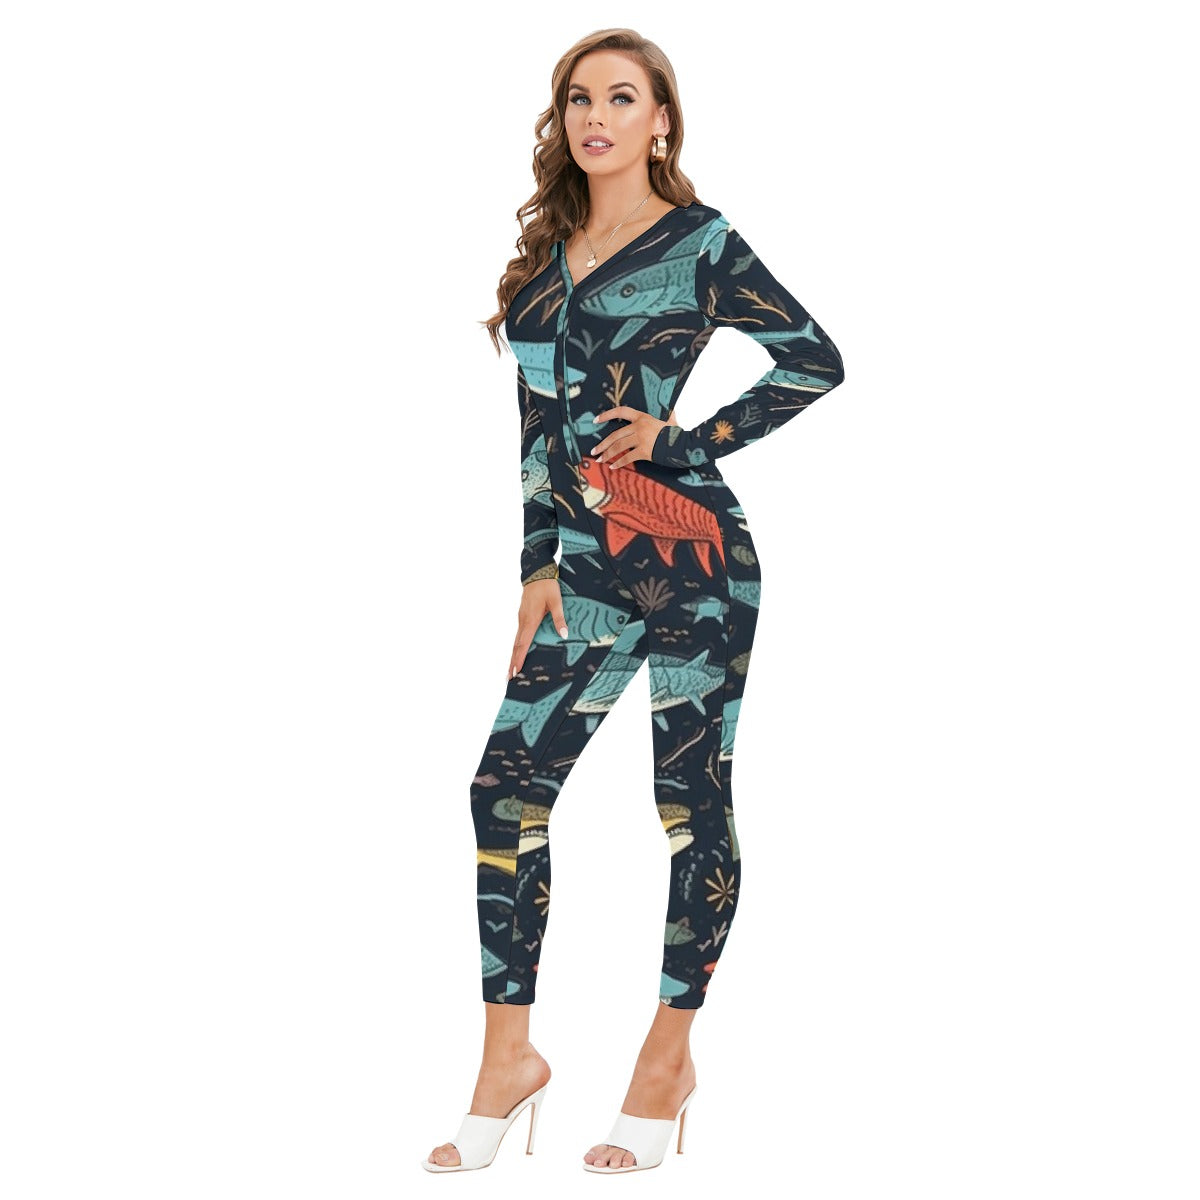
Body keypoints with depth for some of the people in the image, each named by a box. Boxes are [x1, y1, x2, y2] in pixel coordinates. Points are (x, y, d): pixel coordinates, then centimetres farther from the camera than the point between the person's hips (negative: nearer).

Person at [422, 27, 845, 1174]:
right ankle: (509, 1057, 9)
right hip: (587, 562, 6)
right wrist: (538, 567, 11)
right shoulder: (546, 249, 14)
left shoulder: (701, 243, -3)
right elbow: (538, 423, 15)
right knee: (505, 787, -1)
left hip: (688, 550, -6)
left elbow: (817, 360, -2)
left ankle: (669, 1056, 15)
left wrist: (683, 440, -8)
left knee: (692, 799, 2)